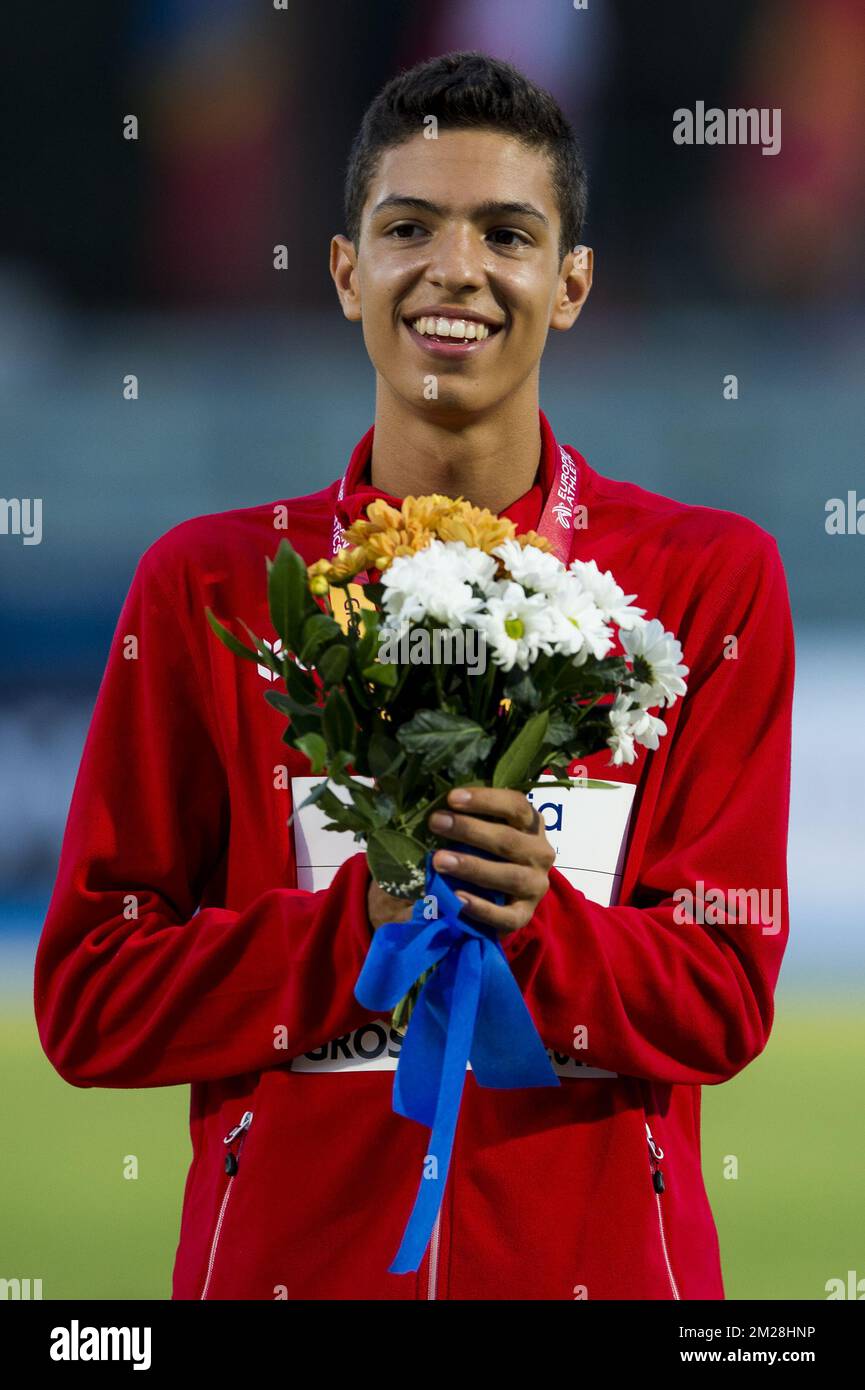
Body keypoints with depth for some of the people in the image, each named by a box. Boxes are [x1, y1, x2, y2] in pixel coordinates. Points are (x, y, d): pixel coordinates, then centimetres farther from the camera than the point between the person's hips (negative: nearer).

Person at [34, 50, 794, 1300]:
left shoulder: (711, 578, 0)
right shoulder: (208, 586, 1)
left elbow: (724, 999, -4)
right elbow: (89, 1003, -3)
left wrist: (534, 918, -23)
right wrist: (368, 917, -17)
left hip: (602, 1258, 0)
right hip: (282, 1255, 0)